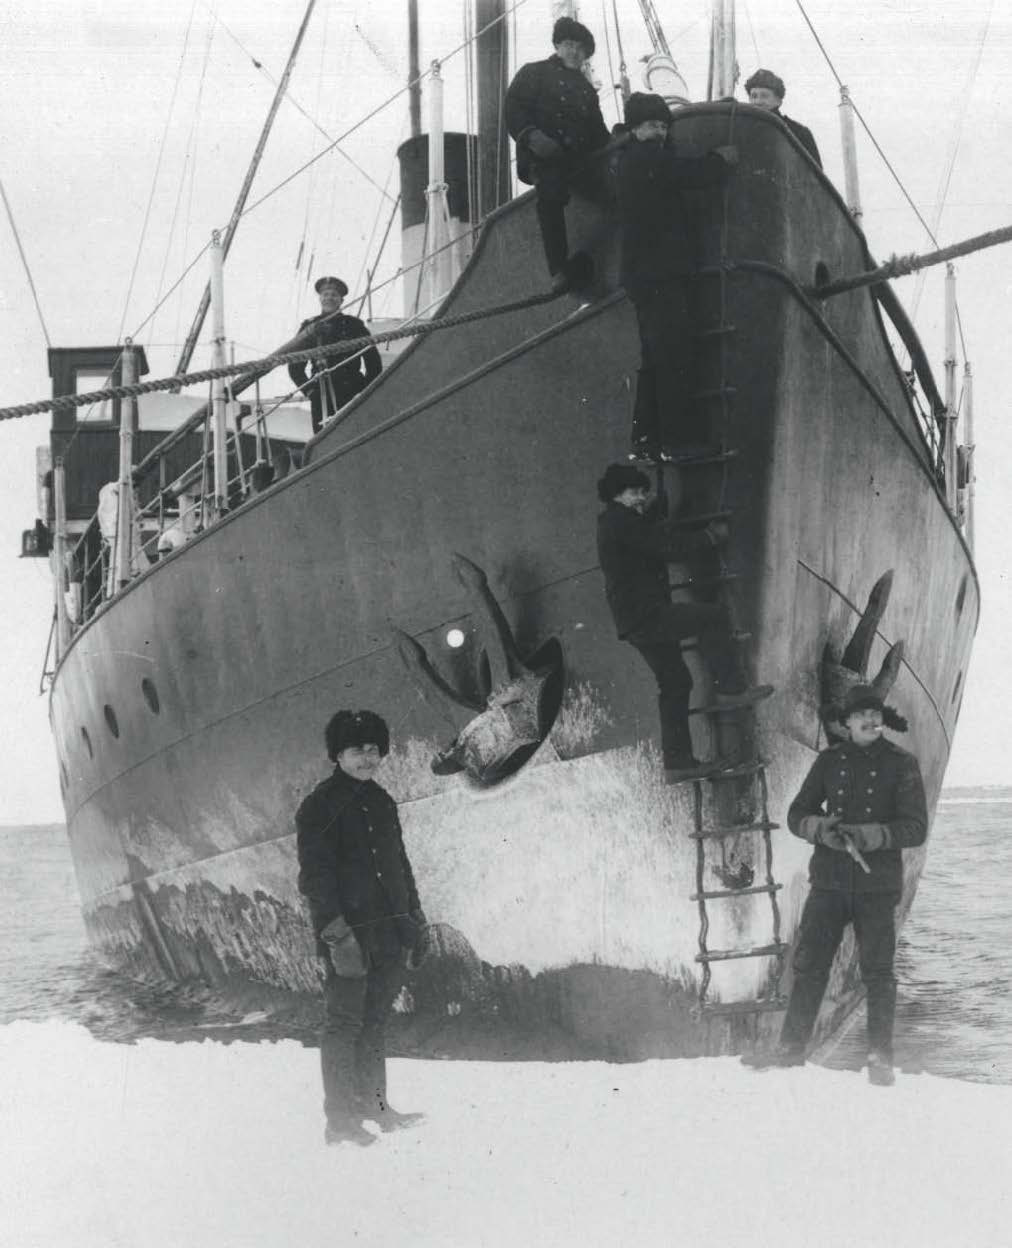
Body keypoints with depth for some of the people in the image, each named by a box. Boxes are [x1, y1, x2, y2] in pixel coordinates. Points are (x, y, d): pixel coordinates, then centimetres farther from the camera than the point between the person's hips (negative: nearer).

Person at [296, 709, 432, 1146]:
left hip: (390, 932, 7)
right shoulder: (320, 805, -6)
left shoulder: (382, 802, 17)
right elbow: (315, 876, -13)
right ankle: (340, 1119, 0)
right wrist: (338, 933, -20)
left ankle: (373, 1103, 21)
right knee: (345, 1023, -4)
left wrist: (416, 922, 20)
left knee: (375, 1021, 12)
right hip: (349, 935, -7)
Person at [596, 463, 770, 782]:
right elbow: (670, 548, -18)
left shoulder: (614, 523, 18)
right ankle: (730, 689, -10)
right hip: (644, 615, -11)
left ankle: (678, 763, 11)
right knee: (714, 617, -12)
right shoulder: (622, 523, -14)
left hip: (636, 621, 11)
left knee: (674, 684, 11)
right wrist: (712, 536, -6)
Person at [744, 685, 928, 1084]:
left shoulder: (902, 764, 0)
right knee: (809, 964, 2)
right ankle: (791, 1048, 11)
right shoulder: (830, 761, 8)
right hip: (829, 881, 2)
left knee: (878, 971, 0)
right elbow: (797, 814, 7)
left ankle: (880, 1057, 10)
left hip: (877, 885, -2)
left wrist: (867, 836, -21)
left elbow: (916, 827, -7)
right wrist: (820, 829, -15)